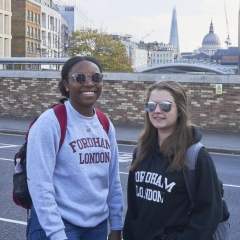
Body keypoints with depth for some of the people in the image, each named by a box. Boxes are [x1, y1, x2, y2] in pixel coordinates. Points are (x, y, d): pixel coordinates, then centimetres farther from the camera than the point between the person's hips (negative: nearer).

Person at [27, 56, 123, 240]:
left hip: (98, 224, 6)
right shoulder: (50, 123, -14)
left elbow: (113, 180, 8)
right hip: (59, 225, -6)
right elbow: (40, 184, -17)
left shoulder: (106, 125, 5)